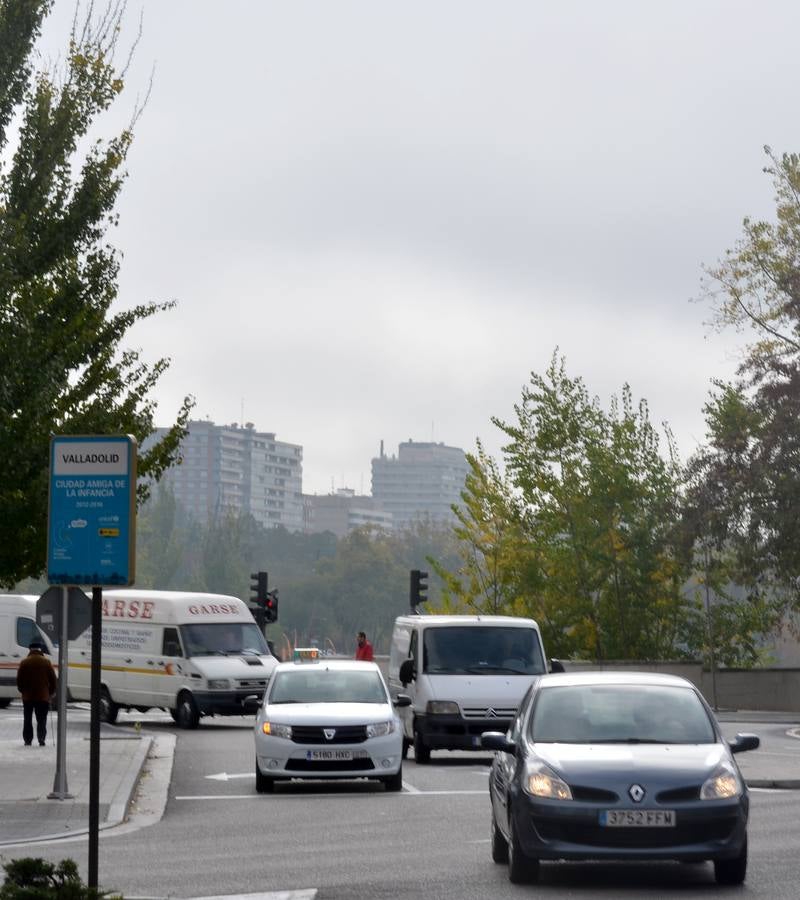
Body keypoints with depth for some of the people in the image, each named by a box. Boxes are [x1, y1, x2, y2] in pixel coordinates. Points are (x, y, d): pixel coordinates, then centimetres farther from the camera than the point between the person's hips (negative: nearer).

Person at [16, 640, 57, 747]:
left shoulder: (24, 662, -3)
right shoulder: (46, 662, -4)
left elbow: (19, 679, -1)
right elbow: (53, 679, -1)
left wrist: (22, 691, 14)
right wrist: (51, 693, 12)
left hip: (27, 696, 0)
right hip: (43, 696, 0)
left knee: (27, 719, 10)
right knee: (41, 720, 6)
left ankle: (28, 740, 9)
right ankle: (41, 739, -3)